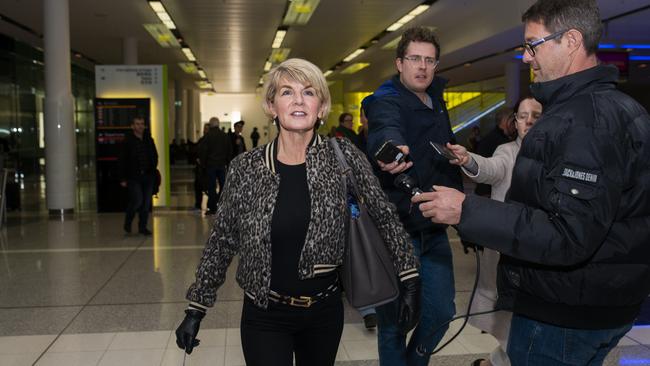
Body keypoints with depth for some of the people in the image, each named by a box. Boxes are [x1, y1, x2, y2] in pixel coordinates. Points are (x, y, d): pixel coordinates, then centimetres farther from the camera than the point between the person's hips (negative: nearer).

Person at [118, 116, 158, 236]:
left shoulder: (149, 140, 10)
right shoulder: (128, 141, -3)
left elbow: (154, 156, 20)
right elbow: (122, 161, -4)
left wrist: (153, 170, 9)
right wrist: (123, 178, -8)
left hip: (148, 176, 5)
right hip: (134, 177, -4)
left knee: (146, 203, 5)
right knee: (137, 200, -12)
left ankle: (142, 227, 17)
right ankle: (127, 223, 12)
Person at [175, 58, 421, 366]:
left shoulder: (343, 156, -7)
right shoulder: (245, 167, -8)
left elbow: (384, 214, -2)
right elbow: (222, 241, 0)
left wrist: (410, 281, -4)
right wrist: (196, 309, 2)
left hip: (325, 310, 2)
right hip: (265, 315, -1)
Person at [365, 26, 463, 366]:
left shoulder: (436, 101, 10)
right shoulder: (386, 101, -14)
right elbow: (386, 129, -40)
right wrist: (392, 149, -60)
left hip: (434, 227, 7)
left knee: (441, 311, 14)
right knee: (394, 319, 4)